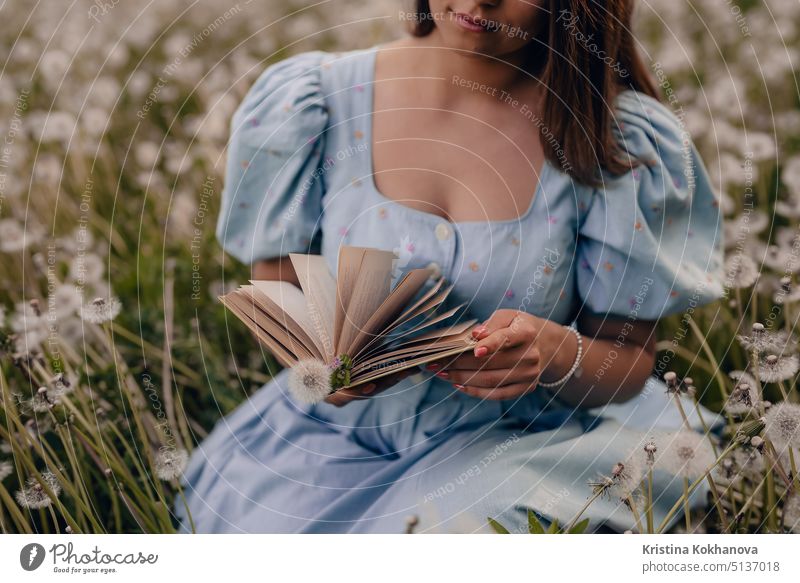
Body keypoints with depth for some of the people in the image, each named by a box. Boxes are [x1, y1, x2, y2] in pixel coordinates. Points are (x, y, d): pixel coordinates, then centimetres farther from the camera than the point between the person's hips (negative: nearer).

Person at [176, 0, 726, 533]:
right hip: (342, 429, 2)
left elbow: (630, 361, -2)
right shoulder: (312, 101, -6)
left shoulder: (621, 142, -9)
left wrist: (559, 354, -26)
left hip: (521, 439, -1)